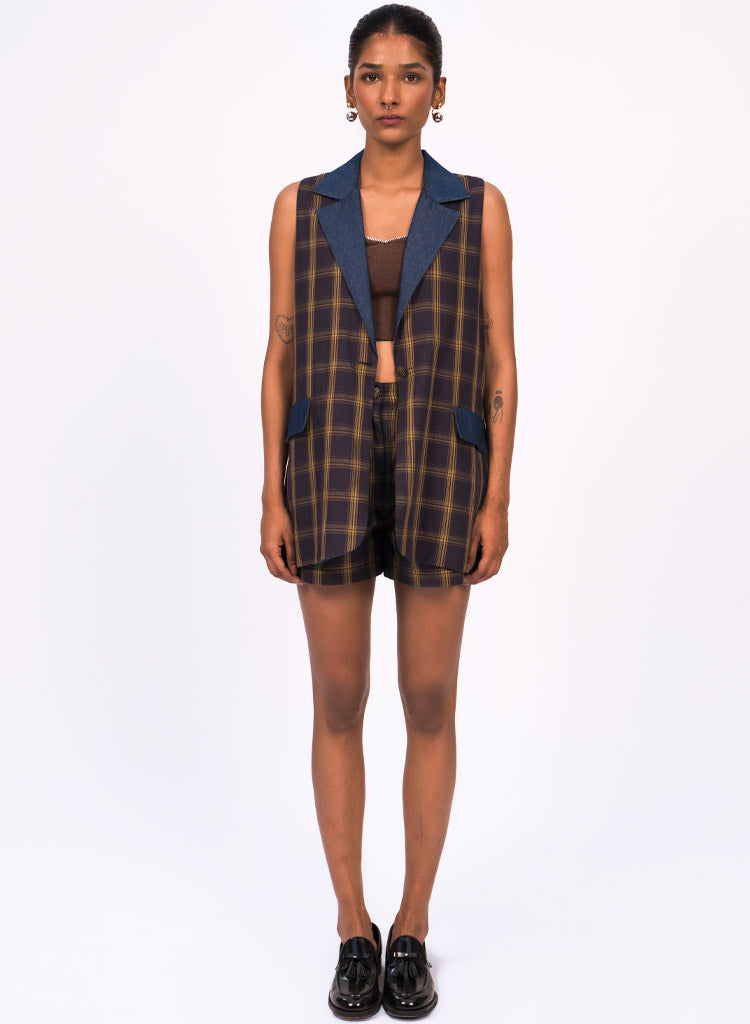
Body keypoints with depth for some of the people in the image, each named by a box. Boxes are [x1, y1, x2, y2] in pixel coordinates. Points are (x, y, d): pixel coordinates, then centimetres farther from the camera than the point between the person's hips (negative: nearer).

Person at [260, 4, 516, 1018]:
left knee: (430, 703, 3)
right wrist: (273, 496, -2)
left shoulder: (478, 205, 5)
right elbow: (281, 357, 5)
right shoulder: (302, 205, 7)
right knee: (338, 703, 3)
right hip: (332, 462, 1)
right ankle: (354, 930, 19)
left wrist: (497, 497, -5)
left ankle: (412, 930, 20)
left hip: (439, 464, 0)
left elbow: (500, 358, 3)